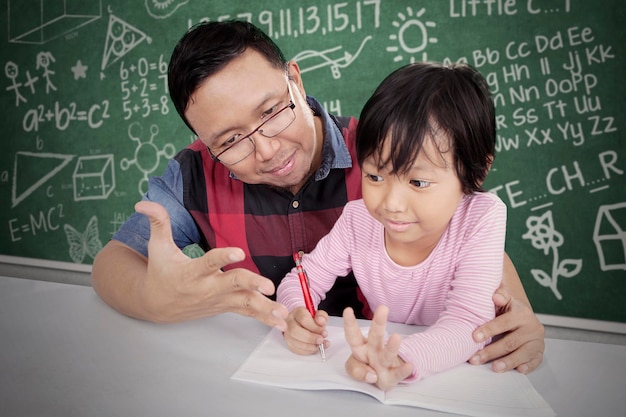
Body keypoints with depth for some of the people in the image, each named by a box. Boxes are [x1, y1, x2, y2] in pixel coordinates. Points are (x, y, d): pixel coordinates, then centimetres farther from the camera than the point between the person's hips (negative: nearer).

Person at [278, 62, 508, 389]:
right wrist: (295, 316, -28)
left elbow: (469, 323, -28)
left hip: (460, 368, -2)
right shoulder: (358, 220, -14)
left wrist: (404, 360, -47)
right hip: (382, 351, 3)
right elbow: (303, 280, -5)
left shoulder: (482, 218, -21)